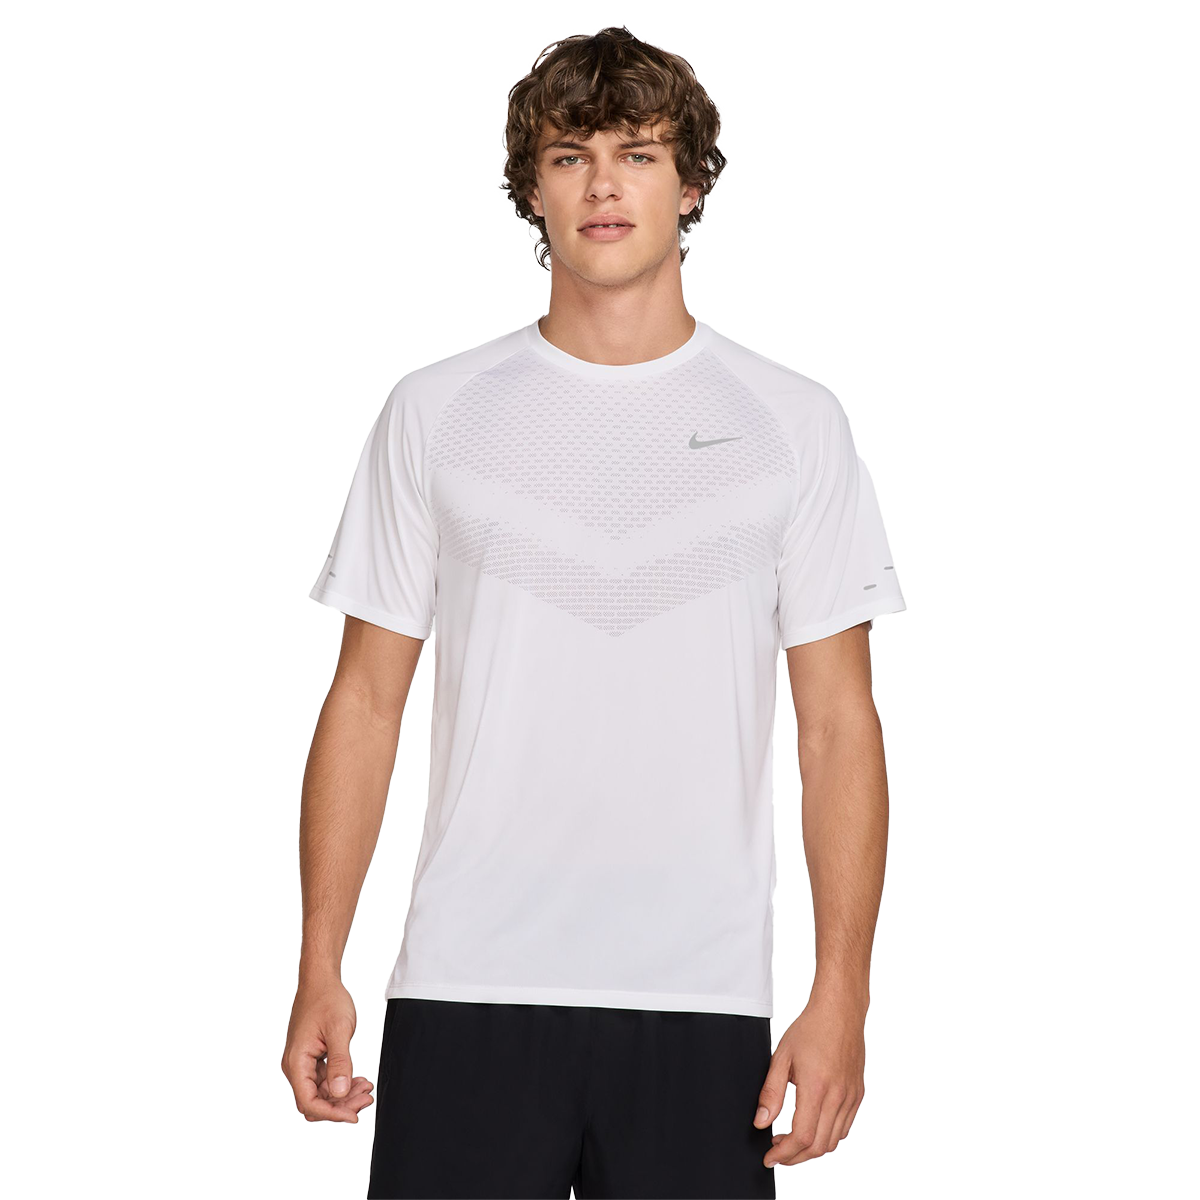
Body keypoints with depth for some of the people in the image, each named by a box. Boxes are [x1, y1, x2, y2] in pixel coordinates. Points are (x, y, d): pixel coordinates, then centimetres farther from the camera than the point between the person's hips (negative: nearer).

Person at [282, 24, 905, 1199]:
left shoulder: (795, 425, 5)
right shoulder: (434, 414, 7)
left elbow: (838, 728, 3)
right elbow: (366, 700, 8)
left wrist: (841, 996, -4)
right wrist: (319, 969, 2)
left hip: (702, 1002, 0)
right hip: (465, 985, 0)